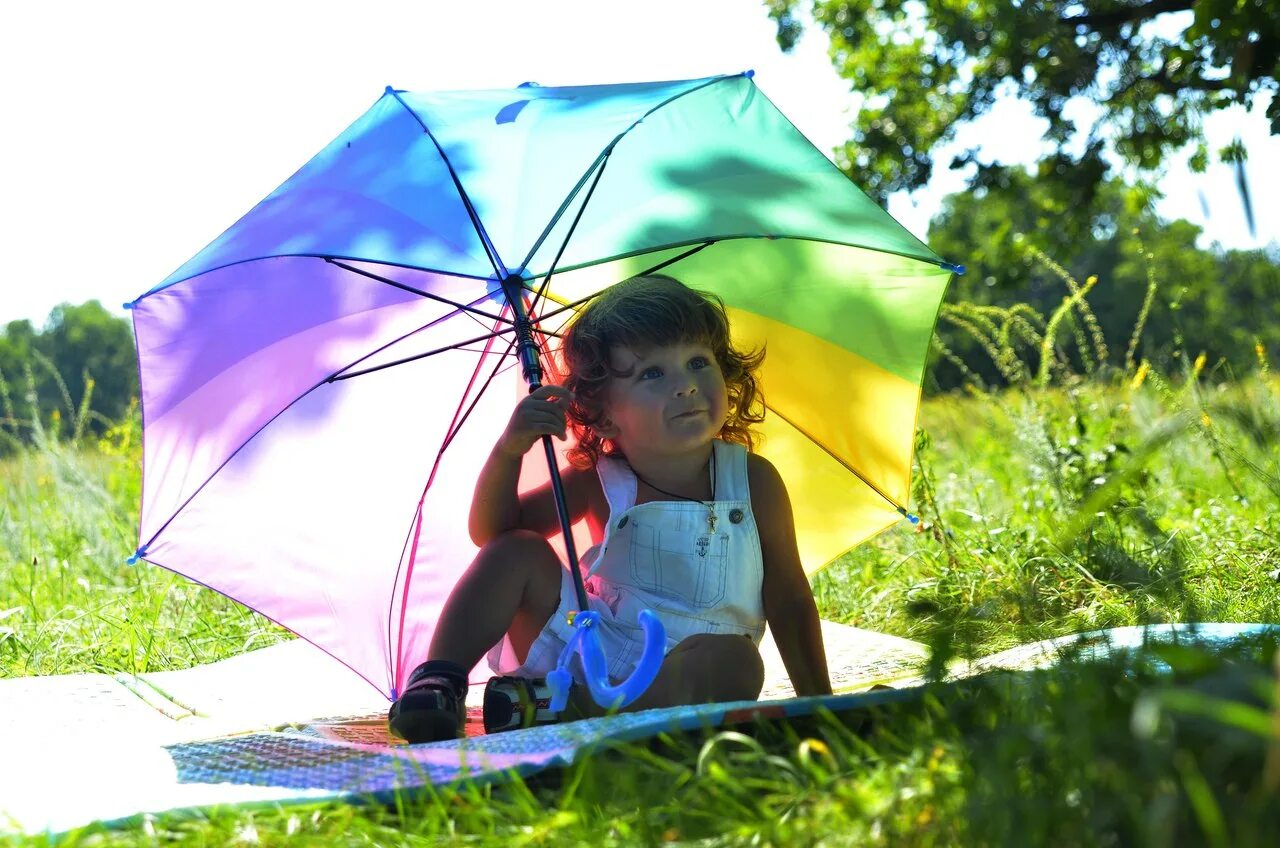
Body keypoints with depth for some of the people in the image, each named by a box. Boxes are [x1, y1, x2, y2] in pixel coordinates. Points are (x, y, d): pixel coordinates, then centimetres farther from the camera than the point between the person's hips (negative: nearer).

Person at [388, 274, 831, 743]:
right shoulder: (599, 482, -1)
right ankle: (438, 683, -16)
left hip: (679, 676, -2)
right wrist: (508, 449, -19)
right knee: (518, 551, -11)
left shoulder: (752, 482, -5)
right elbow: (490, 531, 0)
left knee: (732, 659, -35)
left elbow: (789, 602, 1)